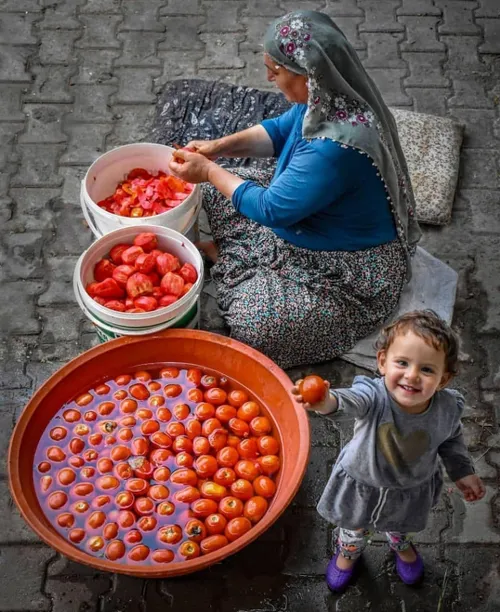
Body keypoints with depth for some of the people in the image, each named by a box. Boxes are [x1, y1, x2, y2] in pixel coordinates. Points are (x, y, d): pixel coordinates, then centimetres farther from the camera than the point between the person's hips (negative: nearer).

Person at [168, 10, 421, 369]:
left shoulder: (334, 148, -39)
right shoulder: (327, 97, -11)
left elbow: (272, 209, -27)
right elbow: (281, 130, 8)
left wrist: (208, 172, -15)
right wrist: (220, 147, -5)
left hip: (352, 269, -9)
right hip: (307, 213, 9)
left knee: (252, 327, -21)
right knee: (216, 196, 10)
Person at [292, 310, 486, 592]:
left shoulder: (448, 408, -29)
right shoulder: (375, 396, -43)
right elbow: (354, 399, -67)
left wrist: (463, 472, 1)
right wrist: (328, 401, -88)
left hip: (413, 489, 2)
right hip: (363, 484, -2)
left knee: (403, 524, 36)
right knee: (354, 526, 30)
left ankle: (401, 544, 73)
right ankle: (349, 549, 66)